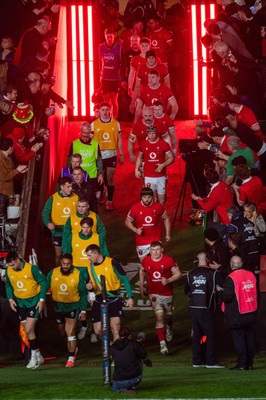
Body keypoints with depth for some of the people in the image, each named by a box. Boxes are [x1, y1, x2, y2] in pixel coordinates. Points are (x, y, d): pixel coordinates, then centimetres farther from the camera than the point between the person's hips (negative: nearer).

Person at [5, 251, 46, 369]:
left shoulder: (32, 268, -17)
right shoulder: (9, 271, -3)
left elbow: (43, 283, -9)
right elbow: (8, 286, 12)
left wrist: (42, 300, -13)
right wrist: (10, 299, -2)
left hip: (34, 301, -5)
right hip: (20, 303, 5)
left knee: (29, 330, -13)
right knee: (29, 331, 9)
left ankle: (34, 358, -2)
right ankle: (38, 356, 22)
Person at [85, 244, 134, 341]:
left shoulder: (112, 263, -11)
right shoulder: (90, 267, 4)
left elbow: (124, 279, -5)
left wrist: (130, 297, -9)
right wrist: (89, 285, -6)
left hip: (113, 299, -5)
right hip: (99, 300, 5)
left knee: (115, 329, -13)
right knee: (98, 330, 3)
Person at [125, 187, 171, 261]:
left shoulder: (158, 207, -8)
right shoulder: (135, 208, -10)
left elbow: (166, 219, 8)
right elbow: (127, 222, 2)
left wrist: (168, 234, 4)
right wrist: (135, 230, -16)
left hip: (156, 240, 0)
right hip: (141, 240, 0)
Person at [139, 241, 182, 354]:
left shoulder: (169, 260, -13)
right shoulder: (146, 261, -7)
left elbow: (178, 274, -7)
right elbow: (142, 271, 14)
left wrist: (168, 280, -24)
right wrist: (141, 286, 12)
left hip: (167, 293, 1)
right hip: (154, 293, -1)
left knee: (168, 315, 19)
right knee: (159, 316, -14)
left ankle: (169, 329, 56)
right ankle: (162, 344, -14)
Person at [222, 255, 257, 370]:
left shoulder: (231, 278, -18)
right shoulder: (251, 275, 2)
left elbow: (227, 297, -20)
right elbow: (255, 293, 13)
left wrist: (221, 294, 1)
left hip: (236, 316, -6)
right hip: (251, 313, 6)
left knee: (238, 339, 0)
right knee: (249, 338, 12)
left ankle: (241, 364, -1)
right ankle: (249, 363, 15)